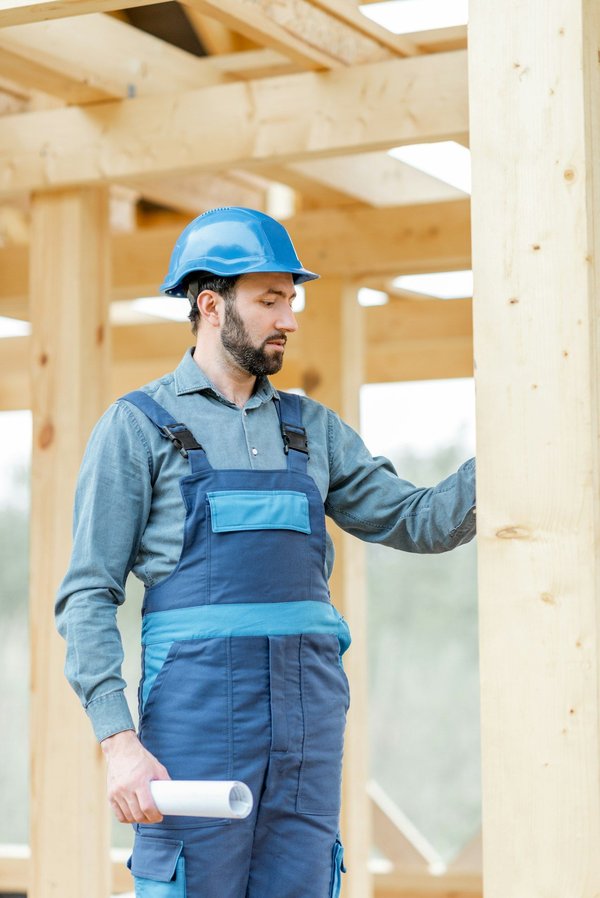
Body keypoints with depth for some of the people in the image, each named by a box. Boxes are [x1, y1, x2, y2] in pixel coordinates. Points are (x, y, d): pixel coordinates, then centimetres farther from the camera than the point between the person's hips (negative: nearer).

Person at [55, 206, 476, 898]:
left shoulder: (311, 427, 17)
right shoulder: (136, 426, 2)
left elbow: (419, 523, 13)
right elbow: (87, 597, -3)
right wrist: (119, 741, -14)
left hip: (309, 710, 5)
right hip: (196, 708, -5)